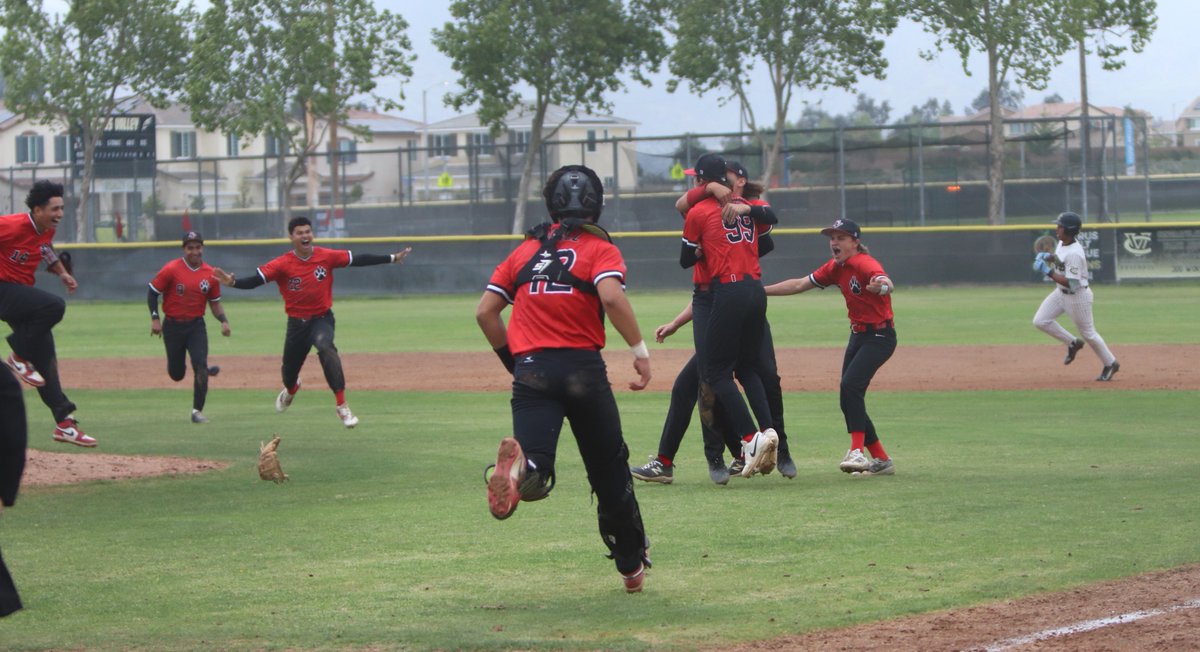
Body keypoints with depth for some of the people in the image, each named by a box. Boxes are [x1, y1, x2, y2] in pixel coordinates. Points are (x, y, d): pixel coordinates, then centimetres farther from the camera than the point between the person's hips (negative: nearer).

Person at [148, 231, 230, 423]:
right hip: (173, 326, -1)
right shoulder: (171, 269, -10)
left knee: (200, 367, -15)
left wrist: (224, 321, -6)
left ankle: (197, 411, -7)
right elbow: (152, 292, -3)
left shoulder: (210, 274, 1)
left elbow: (215, 302, 10)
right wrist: (154, 318, -11)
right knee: (176, 374, 6)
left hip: (196, 326, 1)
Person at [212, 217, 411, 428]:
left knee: (326, 348, -34)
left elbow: (358, 260, -2)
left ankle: (342, 406, -35)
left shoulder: (327, 257, -7)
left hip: (322, 318, -2)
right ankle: (291, 389, 59)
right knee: (290, 369, 16)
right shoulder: (283, 264, -12)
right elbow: (255, 280, -20)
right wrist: (233, 282, -40)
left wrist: (392, 258, -3)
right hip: (296, 322, 2)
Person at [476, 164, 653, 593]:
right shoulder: (600, 249, 4)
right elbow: (611, 297, -16)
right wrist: (640, 351, -11)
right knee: (610, 472, 14)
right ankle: (632, 565, 23)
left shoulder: (524, 252, 17)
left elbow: (485, 311, 14)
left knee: (535, 473, -13)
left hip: (530, 369, 2)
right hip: (583, 367, -2)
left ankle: (520, 466, -49)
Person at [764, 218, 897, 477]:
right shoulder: (836, 268, 6)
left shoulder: (865, 264, -19)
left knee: (850, 386, -26)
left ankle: (858, 452, -30)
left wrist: (882, 285, -64)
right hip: (858, 336, 9)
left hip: (880, 336, -9)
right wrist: (761, 291, 7)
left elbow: (888, 284, -40)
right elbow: (799, 285, 12)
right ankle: (881, 460, 13)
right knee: (849, 398, 5)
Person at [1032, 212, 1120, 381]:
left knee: (1088, 333, 5)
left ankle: (1110, 364, 25)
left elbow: (1070, 283, -32)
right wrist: (1049, 257, -2)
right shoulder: (1062, 243, -2)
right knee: (1040, 321, 1)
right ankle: (1073, 343, 19)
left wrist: (1047, 270, -32)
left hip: (1077, 295, -9)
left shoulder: (1074, 253, -30)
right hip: (1061, 292, 9)